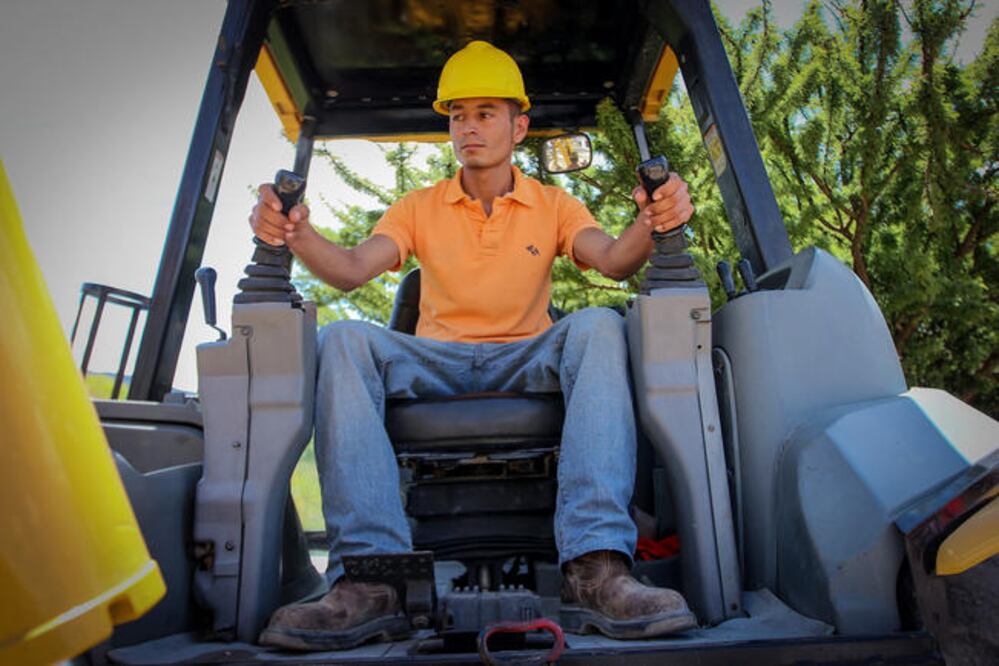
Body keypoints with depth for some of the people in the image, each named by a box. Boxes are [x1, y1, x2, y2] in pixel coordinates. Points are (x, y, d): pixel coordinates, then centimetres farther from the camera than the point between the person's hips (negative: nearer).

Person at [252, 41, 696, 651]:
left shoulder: (554, 206, 10)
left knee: (599, 325, -30)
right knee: (346, 340, -27)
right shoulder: (419, 208, 11)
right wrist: (299, 235, -28)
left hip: (529, 361, 0)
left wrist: (650, 224, -33)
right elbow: (352, 270, -5)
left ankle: (596, 567, -42)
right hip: (435, 364, 1)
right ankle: (372, 577, -37)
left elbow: (613, 261, -9)